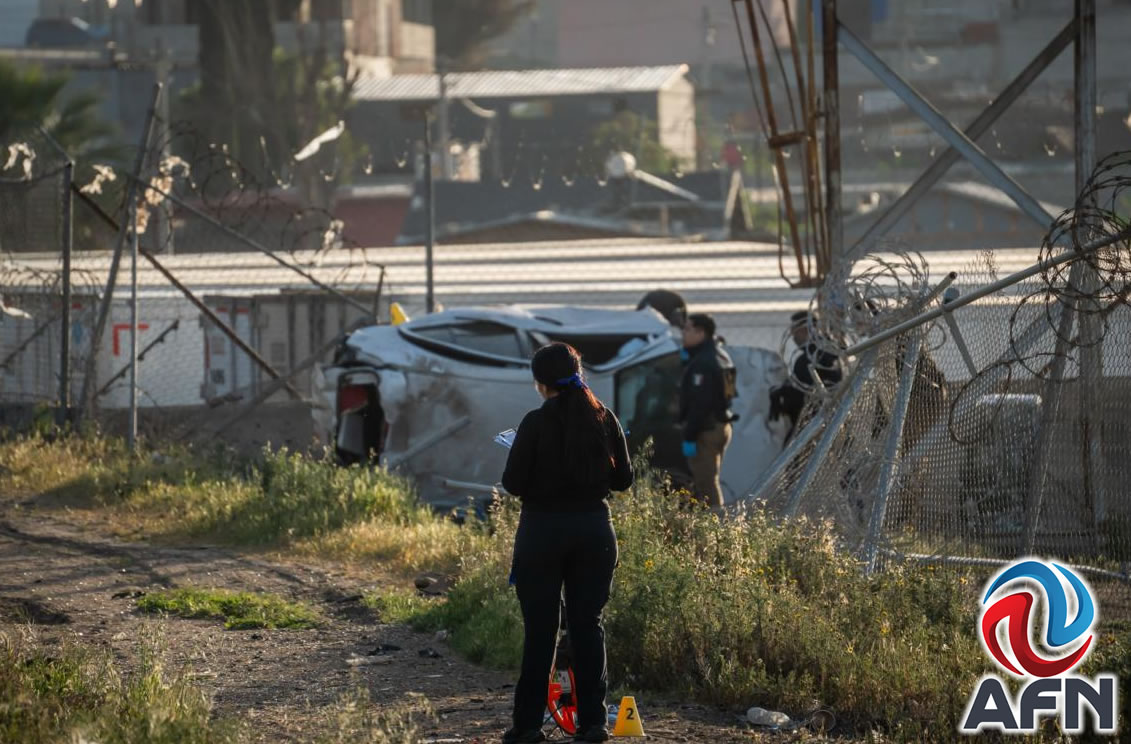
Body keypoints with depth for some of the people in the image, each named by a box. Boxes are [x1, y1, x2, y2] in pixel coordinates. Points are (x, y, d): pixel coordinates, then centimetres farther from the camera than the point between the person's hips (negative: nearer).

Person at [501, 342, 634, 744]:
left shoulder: (536, 423, -12)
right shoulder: (604, 419, -1)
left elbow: (513, 483, -11)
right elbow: (623, 479, 5)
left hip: (543, 530, -3)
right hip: (593, 527, 3)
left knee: (540, 629, 4)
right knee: (588, 624, 8)